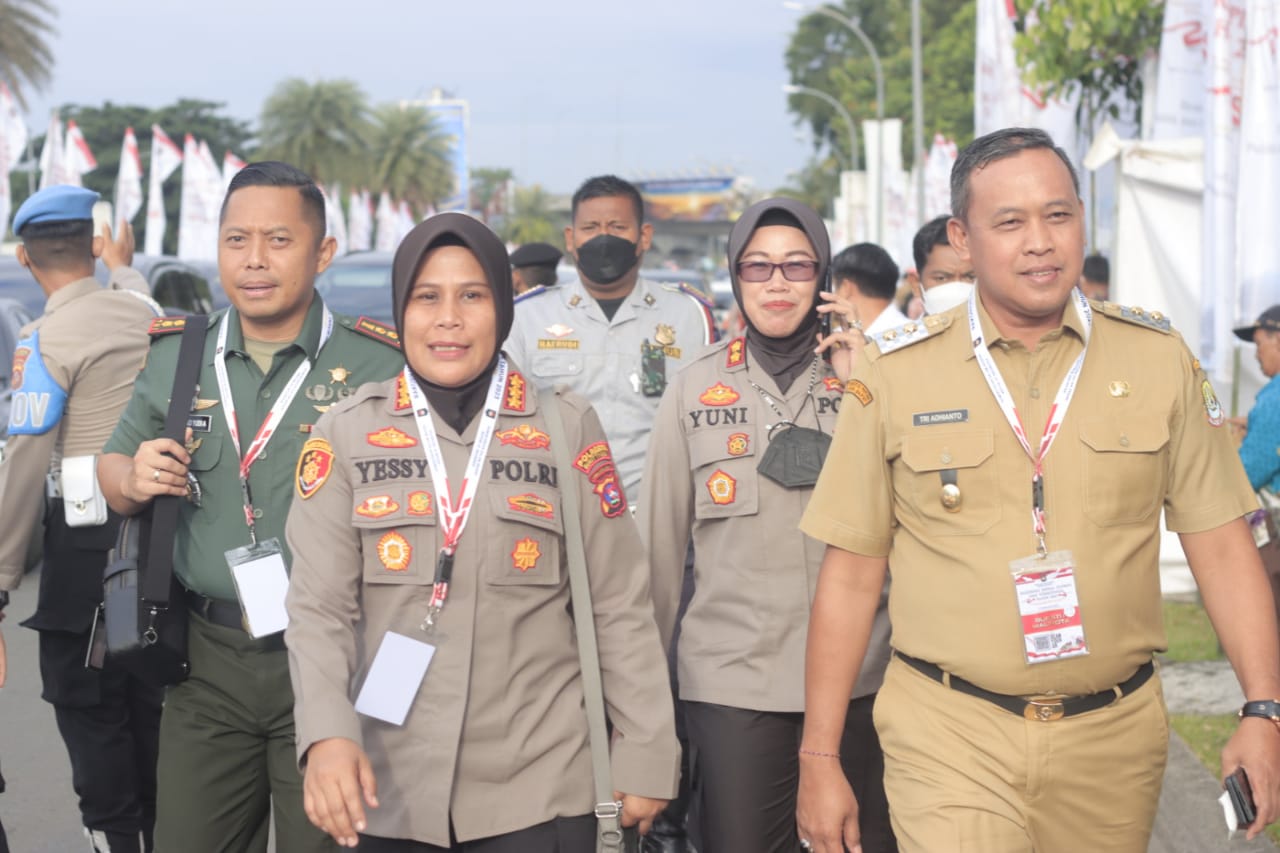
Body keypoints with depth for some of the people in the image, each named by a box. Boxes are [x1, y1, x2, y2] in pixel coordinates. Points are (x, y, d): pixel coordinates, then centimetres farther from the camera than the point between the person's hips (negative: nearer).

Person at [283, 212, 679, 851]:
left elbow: (621, 607, 3)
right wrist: (327, 733, -21)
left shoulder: (569, 428, 1)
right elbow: (318, 608, -5)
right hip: (389, 791, 1)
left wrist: (645, 756, 1)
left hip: (539, 784, 0)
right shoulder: (346, 434, 0)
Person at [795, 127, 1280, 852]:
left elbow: (1222, 545, 4)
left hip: (1114, 736, 2)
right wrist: (819, 758, 1)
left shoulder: (1159, 359, 2)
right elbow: (852, 573, 1)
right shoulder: (896, 375, -1)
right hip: (949, 738, -2)